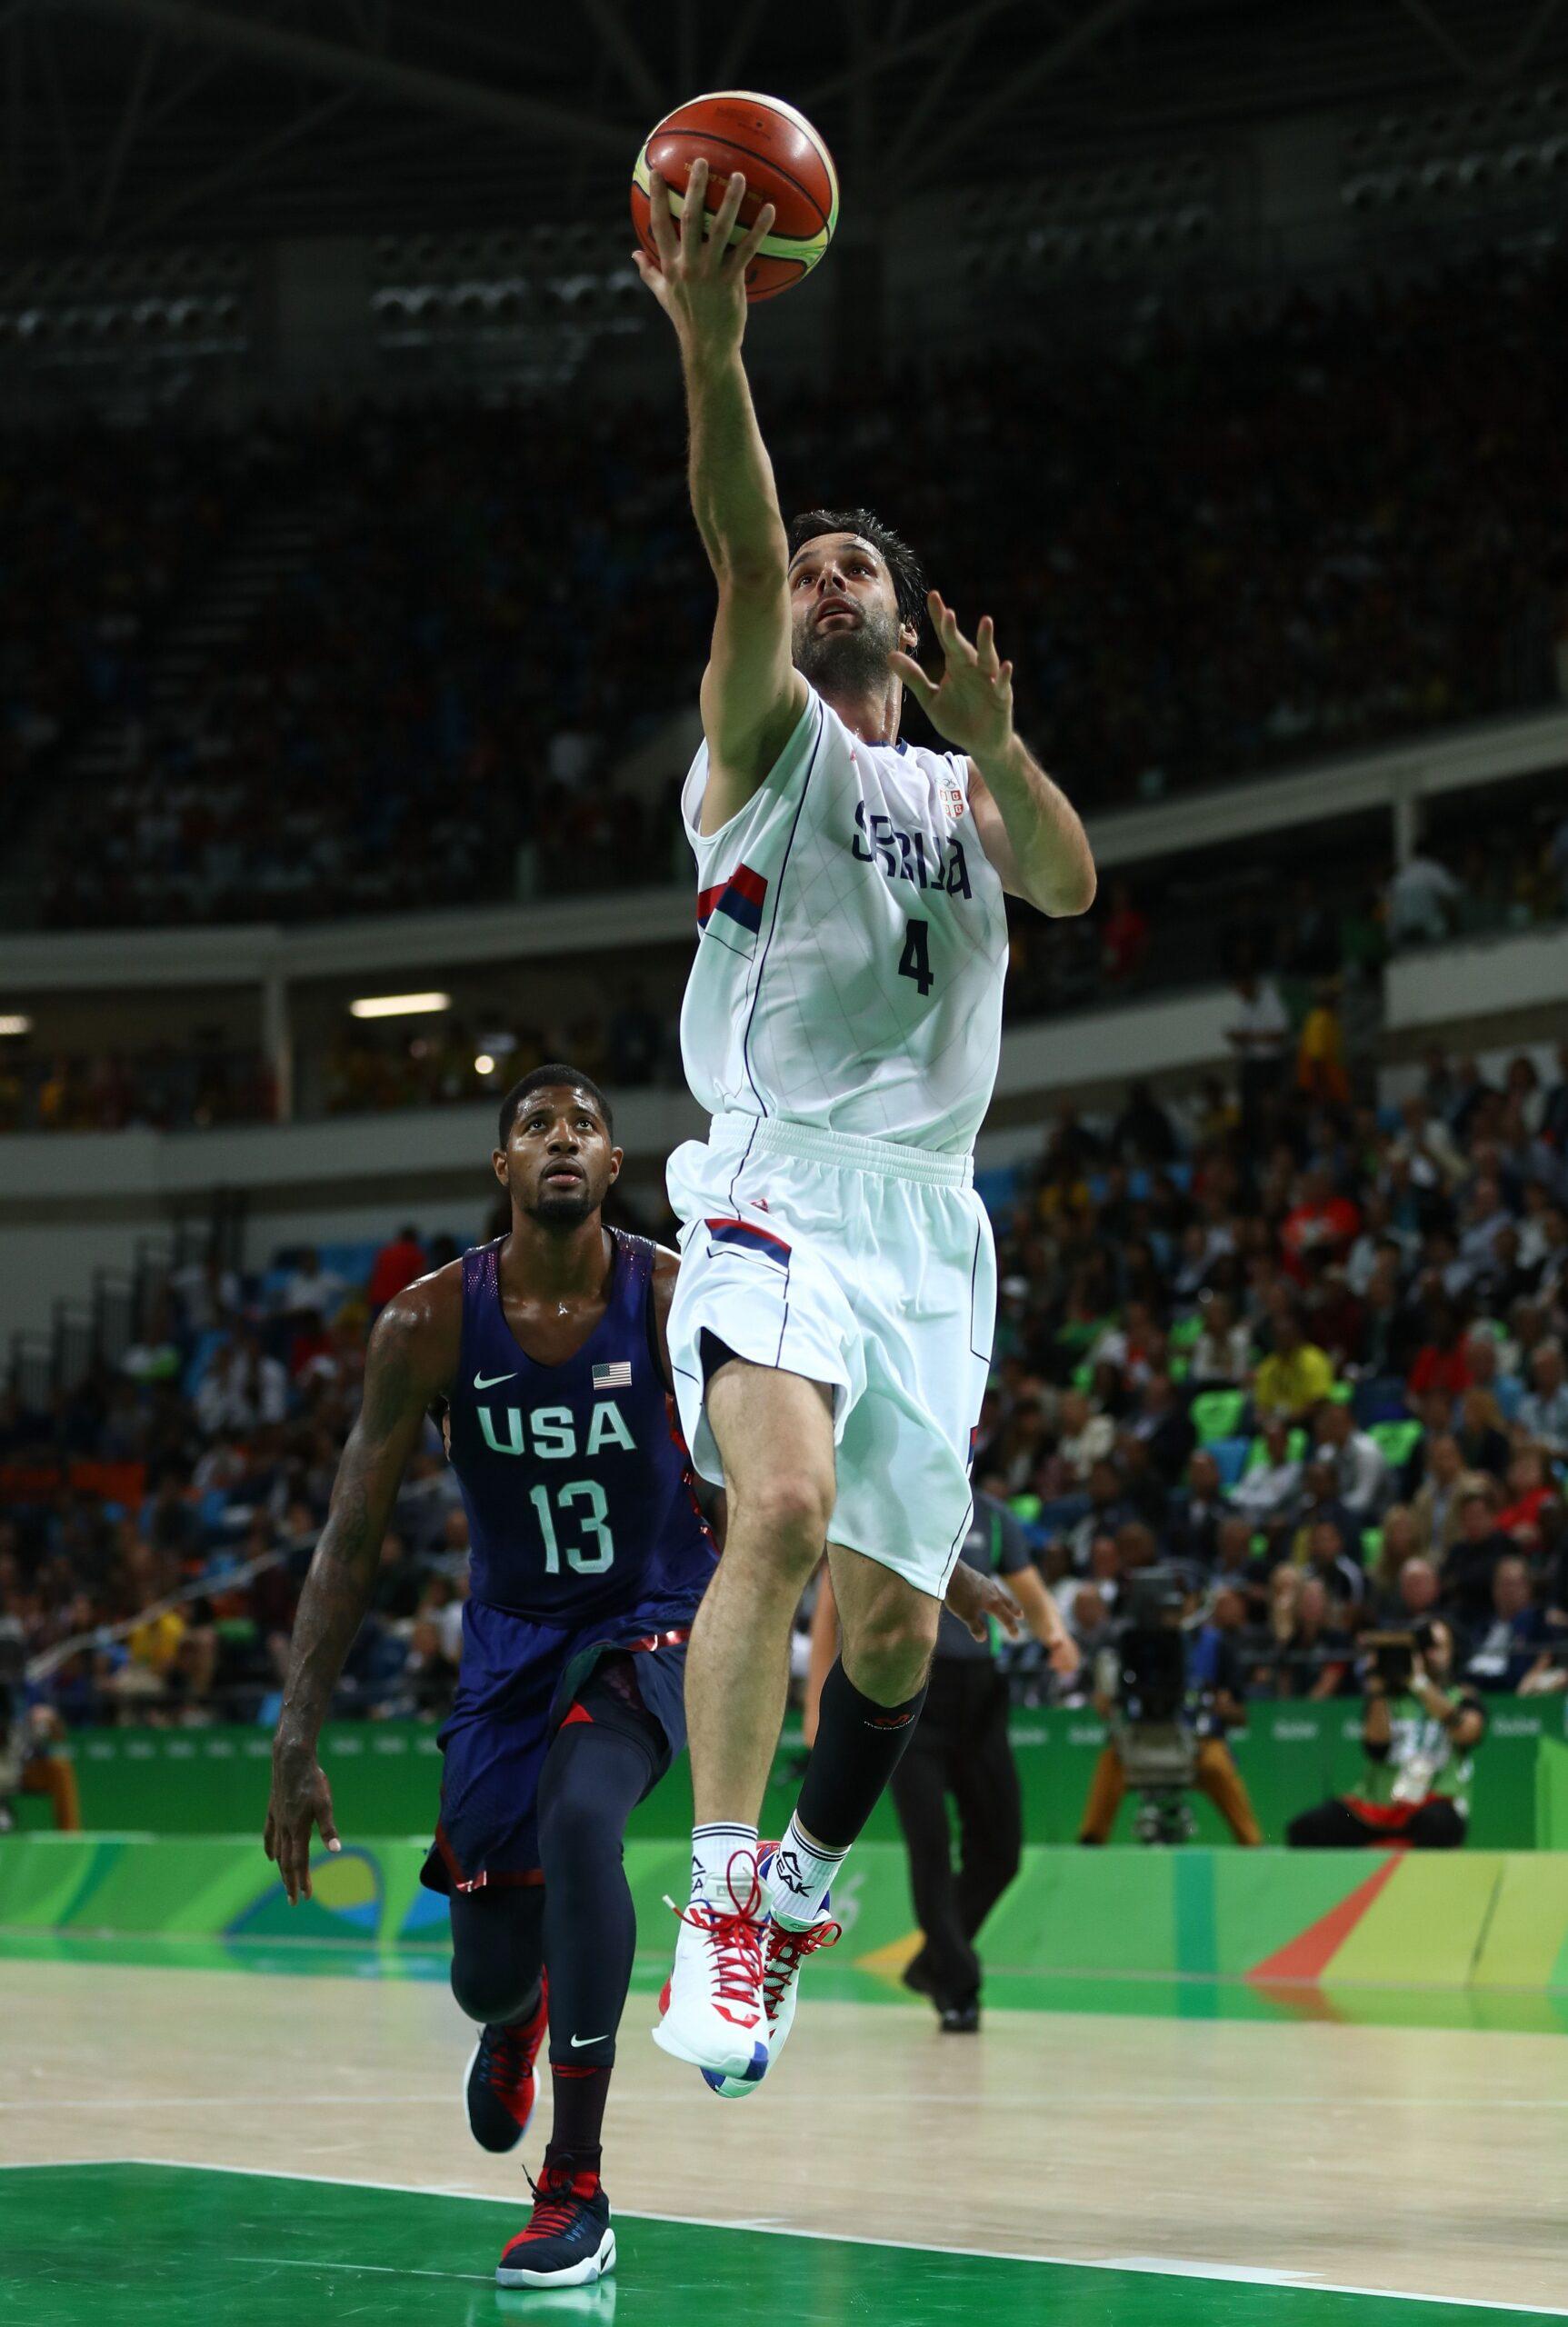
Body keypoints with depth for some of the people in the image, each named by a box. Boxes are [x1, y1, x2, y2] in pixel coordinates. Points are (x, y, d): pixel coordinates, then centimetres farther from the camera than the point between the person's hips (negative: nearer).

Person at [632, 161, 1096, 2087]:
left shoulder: (957, 788, 22)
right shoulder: (769, 744, 9)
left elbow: (1072, 883, 1)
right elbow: (741, 569, -10)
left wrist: (996, 747, -18)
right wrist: (709, 352, -26)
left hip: (930, 1220, 5)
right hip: (780, 1187, -4)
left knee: (893, 1617, 3)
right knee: (782, 1506, -29)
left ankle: (803, 1890, 27)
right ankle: (720, 1901, -27)